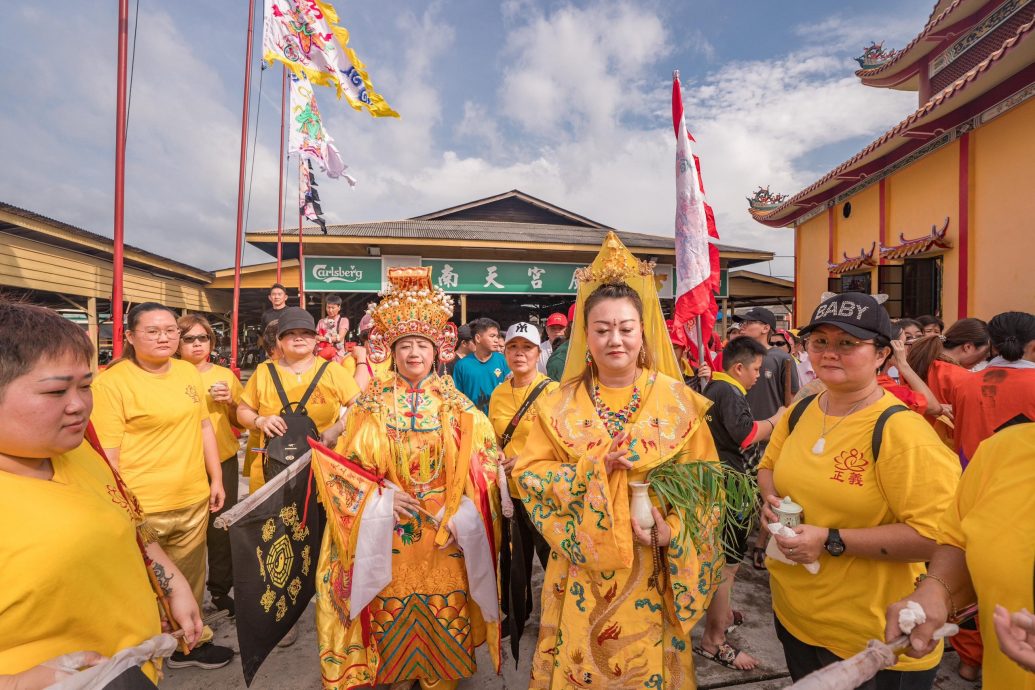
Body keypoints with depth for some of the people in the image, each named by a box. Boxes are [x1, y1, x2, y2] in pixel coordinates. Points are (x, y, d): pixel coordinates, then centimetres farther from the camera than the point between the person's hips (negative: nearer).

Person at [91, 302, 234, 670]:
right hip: (142, 507, -5)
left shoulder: (188, 371, 6)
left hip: (194, 499, 5)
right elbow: (107, 453, -12)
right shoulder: (112, 381, -12)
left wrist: (216, 479, 11)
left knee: (189, 581, 19)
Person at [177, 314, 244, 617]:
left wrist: (231, 401, -8)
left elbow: (240, 421, 11)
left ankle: (221, 589, 22)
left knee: (221, 527, 5)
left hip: (223, 461, 2)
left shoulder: (225, 375, 6)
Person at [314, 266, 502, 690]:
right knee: (391, 615, 13)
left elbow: (483, 465, -3)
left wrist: (459, 514, -12)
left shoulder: (458, 407, -3)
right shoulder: (370, 404, -1)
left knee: (443, 616, 11)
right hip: (387, 532, 1)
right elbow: (345, 465, 1)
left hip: (445, 533, 0)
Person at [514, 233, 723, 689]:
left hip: (652, 570, 0)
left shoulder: (678, 402, -5)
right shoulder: (560, 405, -5)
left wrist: (673, 531, -18)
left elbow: (704, 481, -3)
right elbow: (528, 475, -7)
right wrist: (595, 468, -20)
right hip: (582, 568, 1)